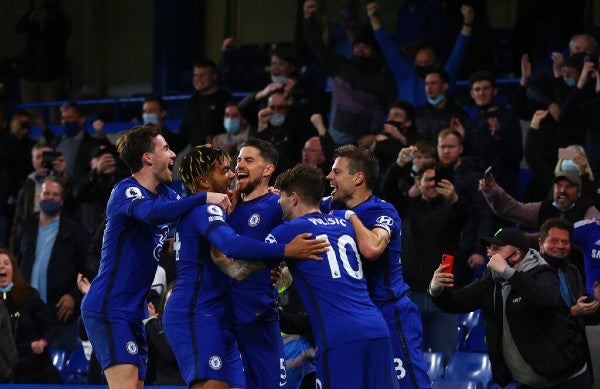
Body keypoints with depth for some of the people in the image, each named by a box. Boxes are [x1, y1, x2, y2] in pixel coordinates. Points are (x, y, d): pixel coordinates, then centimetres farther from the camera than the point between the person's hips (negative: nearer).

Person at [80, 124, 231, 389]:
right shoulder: (126, 191, -13)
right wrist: (205, 197, -33)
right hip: (108, 307, -9)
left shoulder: (165, 193, 13)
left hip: (132, 311, 9)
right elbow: (152, 212, -34)